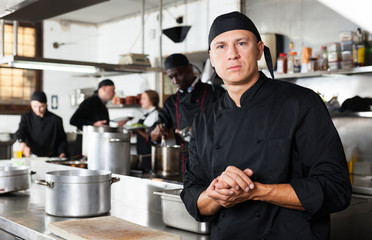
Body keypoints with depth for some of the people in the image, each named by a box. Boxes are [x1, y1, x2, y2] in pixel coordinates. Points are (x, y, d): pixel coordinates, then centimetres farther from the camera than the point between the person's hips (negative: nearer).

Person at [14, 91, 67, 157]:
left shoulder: (56, 120, 3)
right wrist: (22, 143, -34)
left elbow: (62, 140, 12)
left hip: (50, 157, 1)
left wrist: (62, 153, -7)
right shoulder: (26, 117, 4)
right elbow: (19, 132, -11)